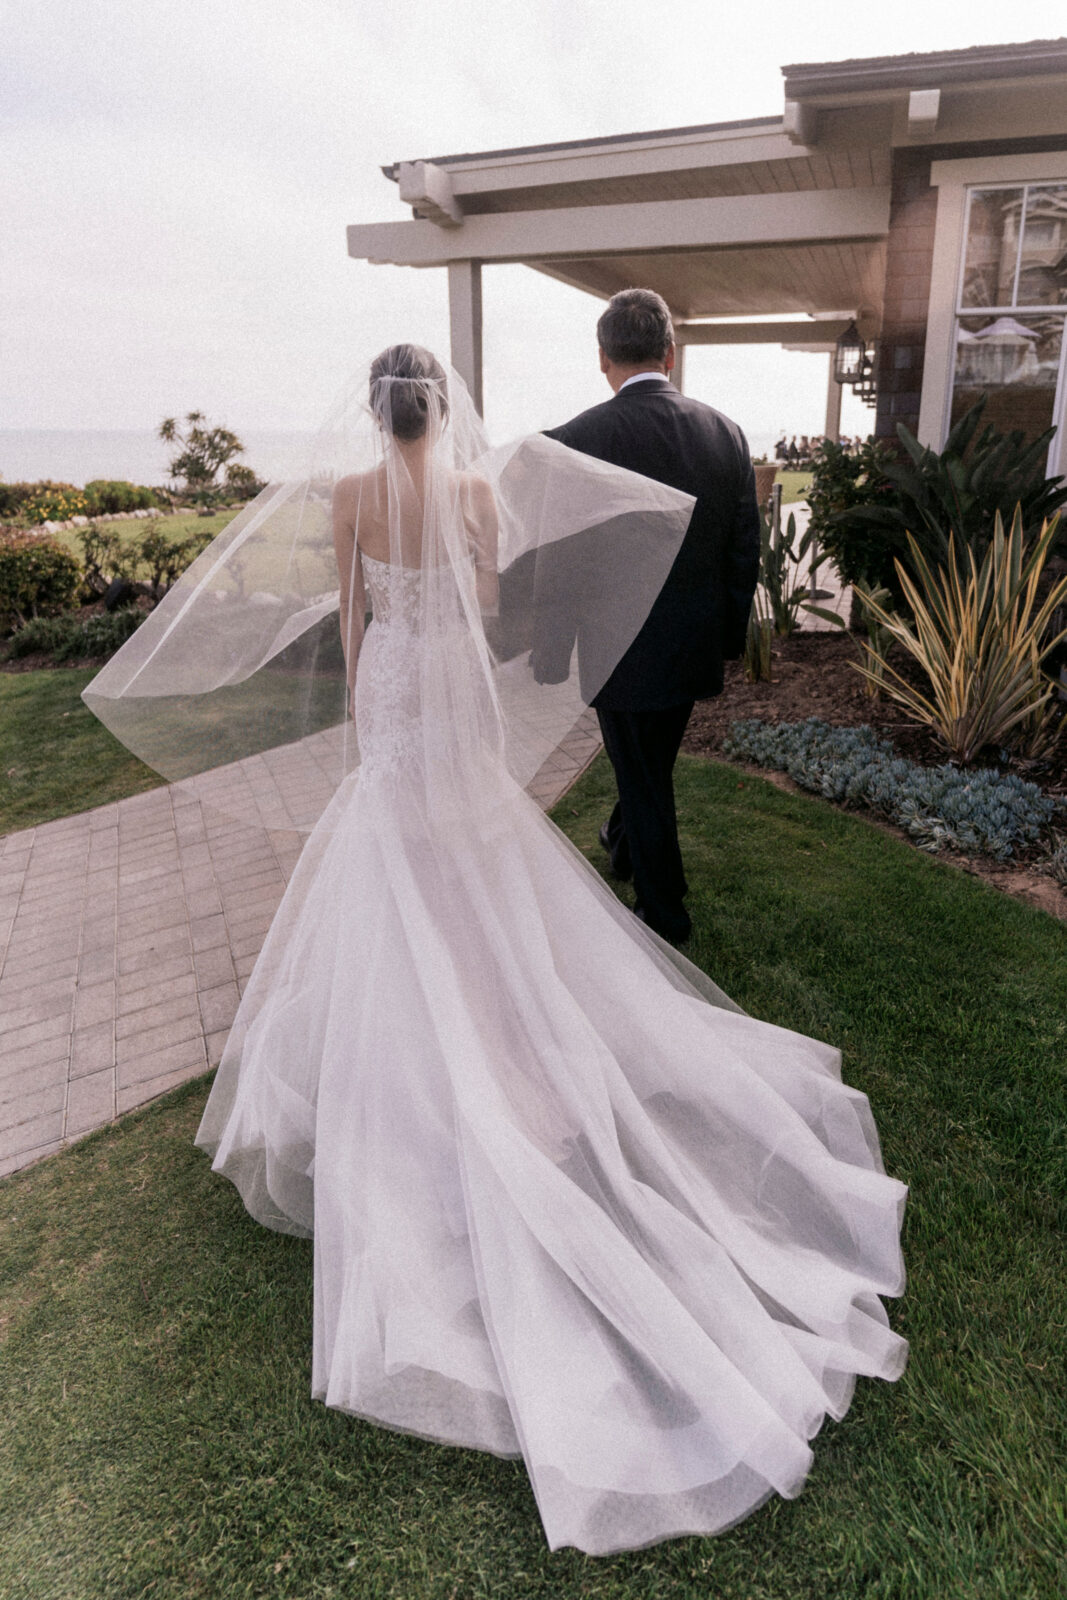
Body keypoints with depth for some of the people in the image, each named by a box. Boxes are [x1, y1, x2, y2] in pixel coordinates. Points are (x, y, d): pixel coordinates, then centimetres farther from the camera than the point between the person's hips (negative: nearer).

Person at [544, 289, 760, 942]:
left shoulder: (577, 440, -16)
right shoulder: (726, 432, -2)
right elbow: (745, 551, 4)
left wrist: (553, 654, -2)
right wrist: (731, 637, 15)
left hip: (624, 649, -5)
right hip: (697, 643, 5)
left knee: (644, 777, 10)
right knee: (654, 763, 26)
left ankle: (665, 916, 25)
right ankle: (624, 845, 52)